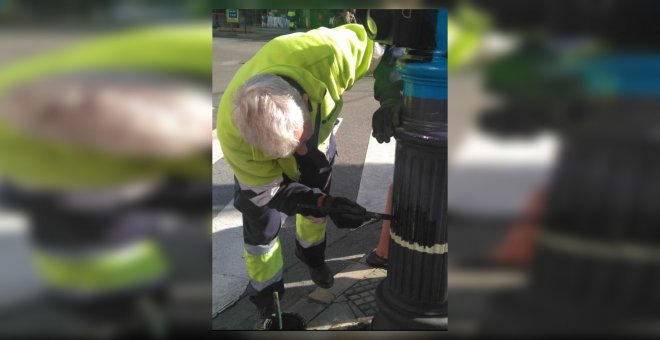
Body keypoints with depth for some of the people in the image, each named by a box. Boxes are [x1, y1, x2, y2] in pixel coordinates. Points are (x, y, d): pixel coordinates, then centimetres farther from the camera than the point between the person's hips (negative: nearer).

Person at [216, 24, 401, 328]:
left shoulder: (325, 55, -46)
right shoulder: (233, 135, -44)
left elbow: (380, 50, -24)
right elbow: (268, 191, -27)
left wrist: (390, 100, -38)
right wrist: (325, 205, -36)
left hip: (317, 126, 3)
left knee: (318, 193, 18)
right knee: (261, 223, -1)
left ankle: (311, 253, 50)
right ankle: (266, 296, 26)